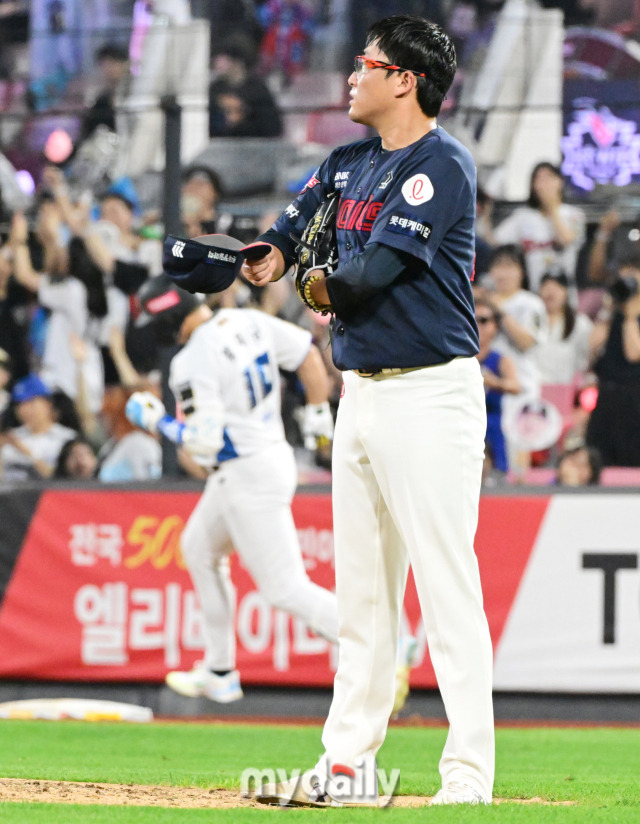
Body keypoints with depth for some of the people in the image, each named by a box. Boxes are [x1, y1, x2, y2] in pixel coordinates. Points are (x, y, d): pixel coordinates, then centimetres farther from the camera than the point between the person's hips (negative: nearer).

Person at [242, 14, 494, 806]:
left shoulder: (442, 164, -12)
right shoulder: (346, 165, 15)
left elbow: (377, 264, -19)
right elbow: (286, 239, 10)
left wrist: (323, 284, 1)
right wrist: (266, 259, -12)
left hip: (430, 393, -9)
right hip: (361, 393, 9)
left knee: (446, 589, -10)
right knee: (361, 590, 13)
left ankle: (469, 776, -10)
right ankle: (348, 765, 20)